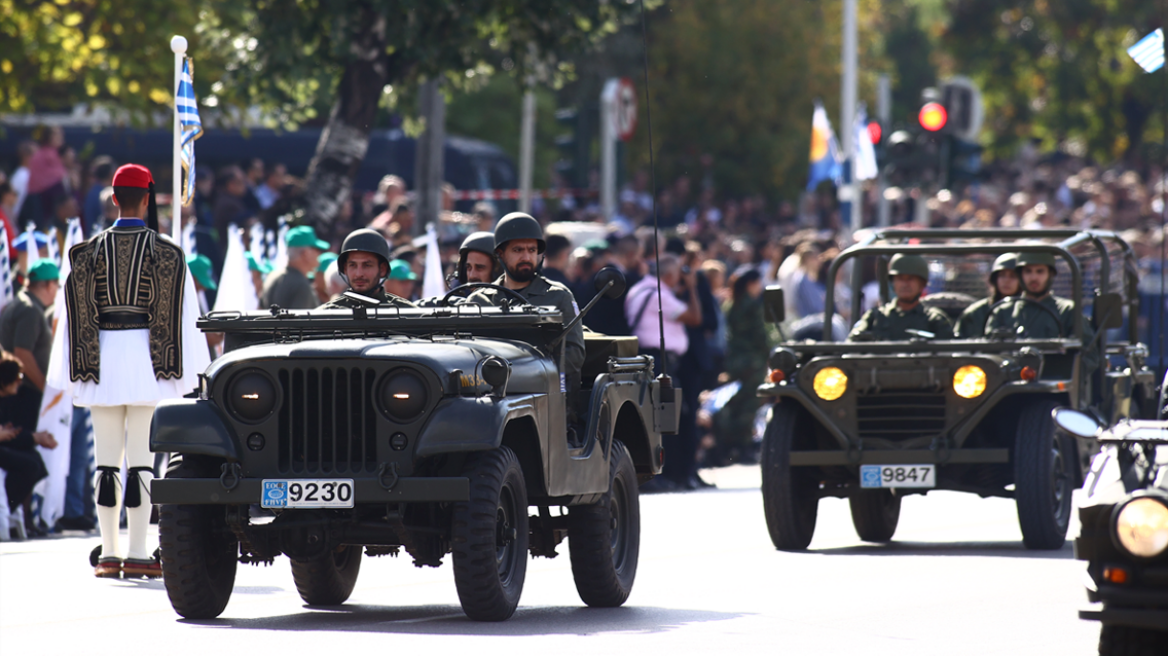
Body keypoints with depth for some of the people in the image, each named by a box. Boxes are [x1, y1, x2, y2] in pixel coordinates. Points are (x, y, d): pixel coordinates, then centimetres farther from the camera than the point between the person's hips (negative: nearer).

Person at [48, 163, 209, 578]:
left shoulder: (91, 252, 4)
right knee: (142, 457, -3)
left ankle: (109, 554, 8)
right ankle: (137, 555, -6)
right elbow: (181, 315, -3)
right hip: (147, 357, -2)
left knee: (106, 459, 7)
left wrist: (77, 370, 9)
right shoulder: (166, 253, -2)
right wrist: (188, 372, 0)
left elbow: (75, 313, 4)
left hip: (102, 359, 2)